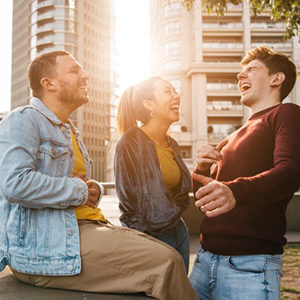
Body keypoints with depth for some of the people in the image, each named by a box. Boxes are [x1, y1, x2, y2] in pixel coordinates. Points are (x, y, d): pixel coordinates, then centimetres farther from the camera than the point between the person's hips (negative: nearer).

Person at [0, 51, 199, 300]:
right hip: (43, 245, -9)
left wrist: (94, 191, 6)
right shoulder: (22, 121, -6)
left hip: (85, 225, 10)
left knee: (166, 253, -2)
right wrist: (80, 191, -12)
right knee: (166, 263, -20)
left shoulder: (68, 130, 24)